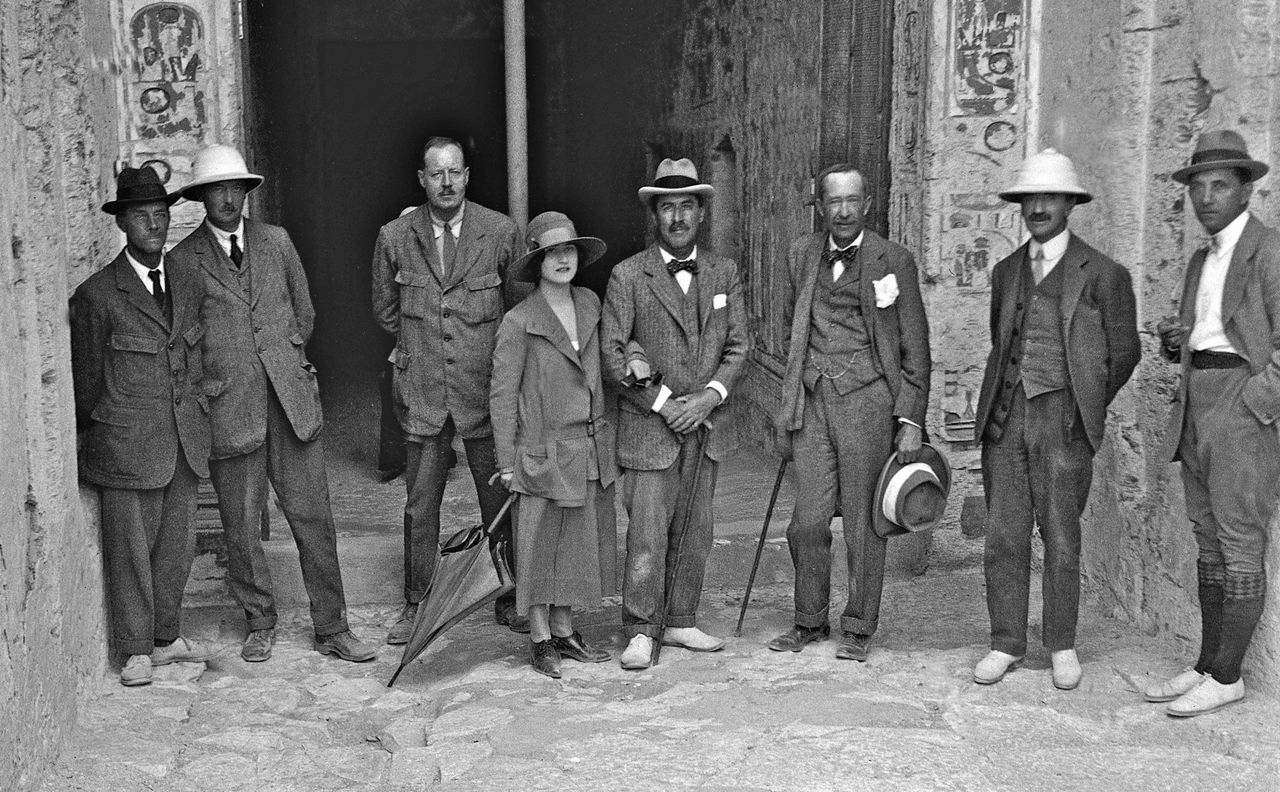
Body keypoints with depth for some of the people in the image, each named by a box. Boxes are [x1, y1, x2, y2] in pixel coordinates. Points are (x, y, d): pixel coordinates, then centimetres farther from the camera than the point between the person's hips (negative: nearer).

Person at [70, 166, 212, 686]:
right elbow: (87, 381, -1)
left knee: (176, 545, 13)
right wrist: (97, 432, 7)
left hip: (185, 441, 5)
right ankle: (137, 650, 18)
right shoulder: (97, 295, -10)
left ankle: (167, 638, 29)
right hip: (128, 445, -5)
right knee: (131, 548, 4)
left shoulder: (189, 281, 7)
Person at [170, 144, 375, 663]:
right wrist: (208, 382, 2)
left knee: (313, 517, 2)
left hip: (291, 401, 2)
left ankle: (331, 630, 11)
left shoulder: (276, 241, 11)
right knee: (241, 523, 5)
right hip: (228, 408, -2)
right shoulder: (182, 260, 2)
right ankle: (260, 625, 23)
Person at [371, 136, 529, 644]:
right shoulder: (395, 237, 2)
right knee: (420, 504, 5)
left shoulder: (501, 232, -1)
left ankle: (508, 600, 19)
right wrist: (422, 343, 12)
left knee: (500, 498, 5)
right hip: (421, 391, 1)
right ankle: (416, 605, 18)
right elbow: (385, 310, 16)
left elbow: (521, 306, 10)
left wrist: (485, 350, 10)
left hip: (485, 387, -1)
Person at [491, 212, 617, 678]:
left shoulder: (591, 304, 5)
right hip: (544, 451, -5)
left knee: (578, 543, 11)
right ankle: (540, 640, 17)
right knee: (540, 545, 3)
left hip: (591, 448, 5)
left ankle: (564, 632, 25)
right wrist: (507, 462, -8)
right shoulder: (519, 322, -10)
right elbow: (502, 395, -7)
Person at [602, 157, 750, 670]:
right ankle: (640, 632, 7)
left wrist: (710, 395, -9)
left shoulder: (724, 274, 9)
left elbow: (738, 345, 7)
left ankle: (680, 622, 23)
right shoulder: (628, 276, -3)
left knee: (694, 531, 10)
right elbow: (612, 354, -6)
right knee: (647, 535, -5)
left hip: (706, 425, 4)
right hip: (649, 426, -4)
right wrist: (663, 404, -12)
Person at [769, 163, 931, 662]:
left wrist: (911, 420, -3)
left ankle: (858, 629, 15)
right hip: (812, 401, 3)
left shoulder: (893, 261, 2)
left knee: (863, 522, 2)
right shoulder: (801, 255, 13)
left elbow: (914, 349, 2)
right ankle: (809, 622, 18)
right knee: (807, 522, 1)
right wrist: (789, 404, 17)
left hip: (867, 400, -3)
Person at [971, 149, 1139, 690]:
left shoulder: (1103, 274, -1)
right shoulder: (1006, 271, 12)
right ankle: (1006, 644, 13)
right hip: (1004, 420, 4)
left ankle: (1062, 647, 16)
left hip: (1062, 421, -3)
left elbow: (1123, 353, 7)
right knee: (1004, 537, 3)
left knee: (1061, 540, 2)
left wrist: (1084, 410, 12)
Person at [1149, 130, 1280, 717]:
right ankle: (1208, 666, 17)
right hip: (1196, 406, 8)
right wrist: (1173, 341, 2)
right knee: (1210, 543, 11)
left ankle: (1227, 677, 3)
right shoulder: (1202, 261, 17)